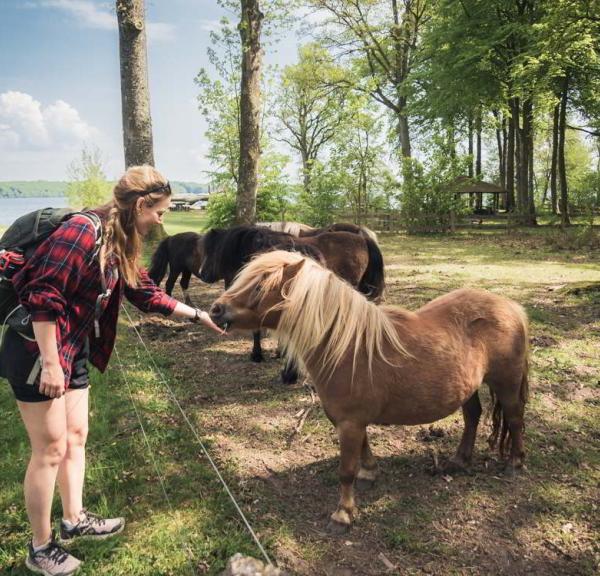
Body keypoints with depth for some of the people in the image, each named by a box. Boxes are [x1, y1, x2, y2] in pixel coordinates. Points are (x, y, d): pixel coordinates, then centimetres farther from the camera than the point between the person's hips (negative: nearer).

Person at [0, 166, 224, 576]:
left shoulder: (120, 244, 6)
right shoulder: (83, 231, -23)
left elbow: (145, 294, 14)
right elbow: (43, 296, -26)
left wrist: (199, 315, 14)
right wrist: (50, 363, -24)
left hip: (75, 351, 9)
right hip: (37, 349, -9)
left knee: (76, 438, 18)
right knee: (51, 449, 1)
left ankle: (74, 520, 36)